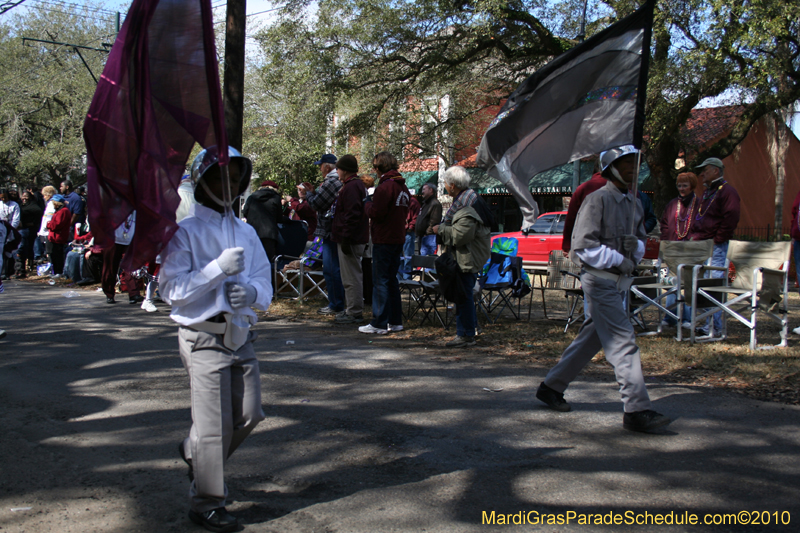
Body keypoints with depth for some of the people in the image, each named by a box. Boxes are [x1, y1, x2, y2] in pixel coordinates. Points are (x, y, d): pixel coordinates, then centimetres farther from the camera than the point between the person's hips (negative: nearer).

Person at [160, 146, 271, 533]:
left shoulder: (246, 232, 12)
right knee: (214, 424, -1)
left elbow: (264, 284, 10)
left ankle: (194, 451, 37)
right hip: (204, 339, -6)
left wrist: (251, 292, -13)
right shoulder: (185, 232, -5)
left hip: (241, 337, 6)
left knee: (248, 416, 10)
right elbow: (172, 290, -14)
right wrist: (219, 268, -22)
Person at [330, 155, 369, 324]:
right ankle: (352, 310, 23)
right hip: (355, 239, 11)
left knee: (351, 278, -6)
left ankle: (354, 313, -1)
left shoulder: (351, 187, -16)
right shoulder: (358, 185, 18)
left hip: (350, 240, -11)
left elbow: (352, 215, -24)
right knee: (352, 276, 16)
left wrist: (346, 239, -23)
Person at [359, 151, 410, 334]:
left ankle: (379, 324, 0)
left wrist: (369, 202, 1)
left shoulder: (385, 186, -16)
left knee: (380, 281, -3)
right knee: (392, 280, 15)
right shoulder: (403, 186, 11)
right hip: (398, 238, 9)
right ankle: (395, 321, 20)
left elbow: (376, 214, -19)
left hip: (384, 240, -9)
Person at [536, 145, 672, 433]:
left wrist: (636, 245, -2)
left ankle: (551, 387, 28)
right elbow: (583, 246, -15)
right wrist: (618, 259, -17)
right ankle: (637, 410, -11)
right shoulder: (597, 199, -10)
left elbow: (640, 243, 21)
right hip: (600, 281, -9)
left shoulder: (635, 204, 16)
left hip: (619, 282, 9)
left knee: (591, 339, 15)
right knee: (623, 342, -12)